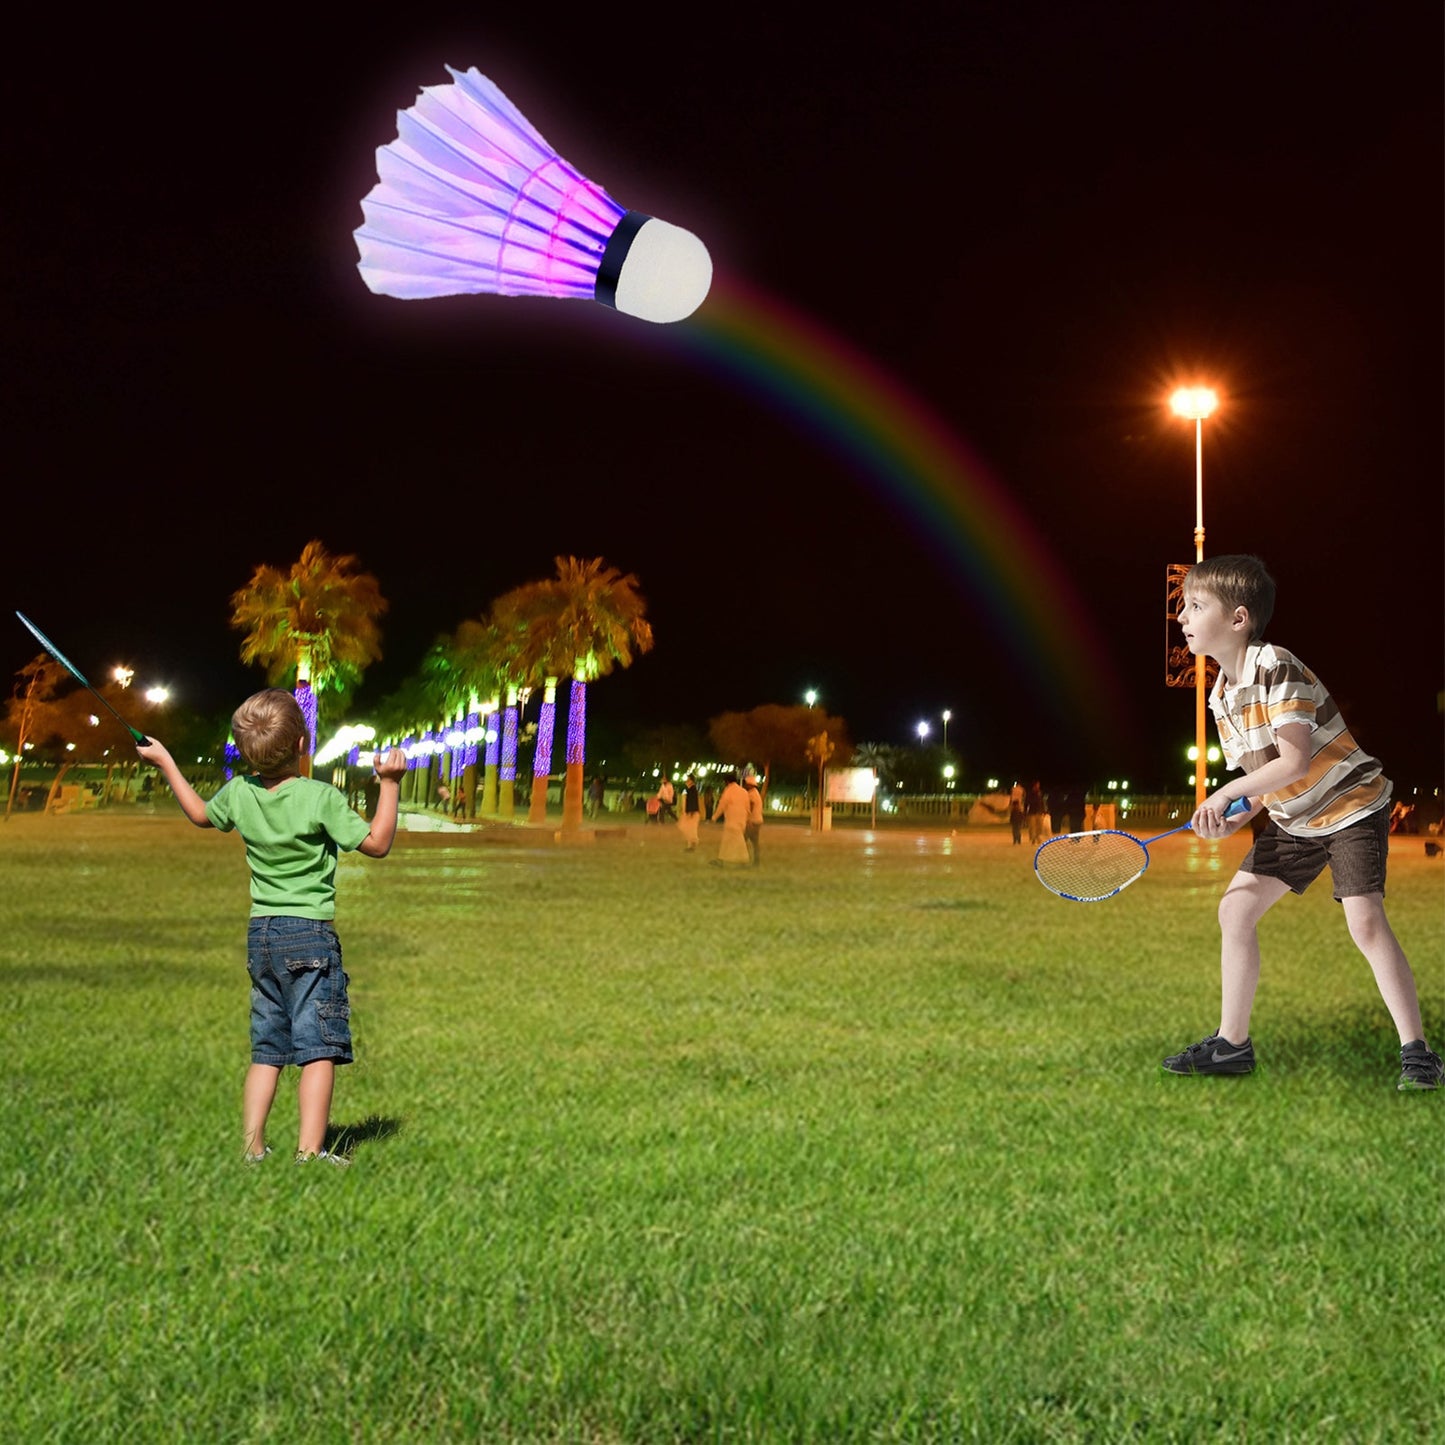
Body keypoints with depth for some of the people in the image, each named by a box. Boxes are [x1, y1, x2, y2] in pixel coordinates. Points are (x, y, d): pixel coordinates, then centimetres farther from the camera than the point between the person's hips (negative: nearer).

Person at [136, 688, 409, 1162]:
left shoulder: (238, 793, 2)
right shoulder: (321, 797, -14)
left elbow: (200, 814, 25)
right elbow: (377, 843, -9)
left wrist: (165, 762, 34)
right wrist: (390, 784, -5)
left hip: (260, 933, 6)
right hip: (310, 934, -6)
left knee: (266, 1048, 15)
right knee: (318, 1048, -3)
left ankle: (252, 1147, 16)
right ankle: (310, 1150, -6)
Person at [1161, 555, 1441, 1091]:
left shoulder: (1277, 669, -23)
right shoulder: (1221, 698, 2)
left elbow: (1294, 762, -29)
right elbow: (1260, 778, 8)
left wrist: (1226, 794, -20)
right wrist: (1233, 820, -11)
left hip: (1351, 805, -8)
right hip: (1293, 819, 8)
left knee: (1365, 921, -20)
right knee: (1235, 909, 2)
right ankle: (1232, 1043, 12)